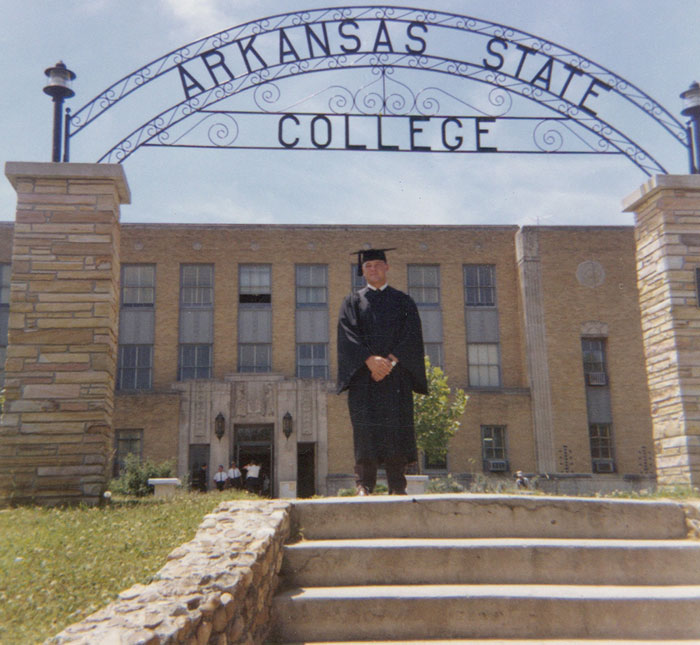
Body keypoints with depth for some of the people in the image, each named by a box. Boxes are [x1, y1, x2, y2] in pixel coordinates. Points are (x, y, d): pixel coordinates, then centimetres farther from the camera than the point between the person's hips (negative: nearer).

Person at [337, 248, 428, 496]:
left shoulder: (403, 301, 14)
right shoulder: (352, 302, 13)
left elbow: (412, 335, 1)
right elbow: (348, 335, -2)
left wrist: (391, 360, -15)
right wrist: (370, 359, -18)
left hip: (396, 375, 1)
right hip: (364, 374, 0)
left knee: (397, 427, -5)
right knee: (365, 428, -8)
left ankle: (397, 487, -4)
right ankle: (364, 485, -8)